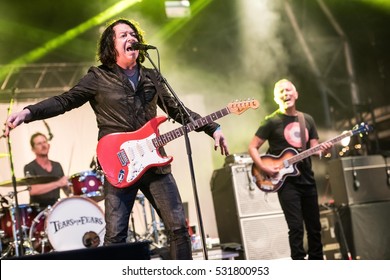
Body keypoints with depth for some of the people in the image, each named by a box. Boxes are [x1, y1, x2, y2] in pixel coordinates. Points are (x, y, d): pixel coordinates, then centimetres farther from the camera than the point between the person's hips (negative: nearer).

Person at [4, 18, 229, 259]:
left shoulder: (151, 77, 13)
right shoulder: (99, 78, 1)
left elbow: (177, 110, 19)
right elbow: (64, 101, -4)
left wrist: (213, 128, 12)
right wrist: (27, 113, -20)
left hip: (155, 163, 4)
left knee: (178, 225, 4)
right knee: (115, 234, -6)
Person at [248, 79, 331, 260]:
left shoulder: (307, 120, 12)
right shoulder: (272, 121, -3)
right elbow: (252, 147, -3)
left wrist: (322, 149, -10)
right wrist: (264, 168, -16)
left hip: (307, 180, 5)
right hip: (286, 181, -5)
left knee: (314, 227, 10)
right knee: (296, 227, -11)